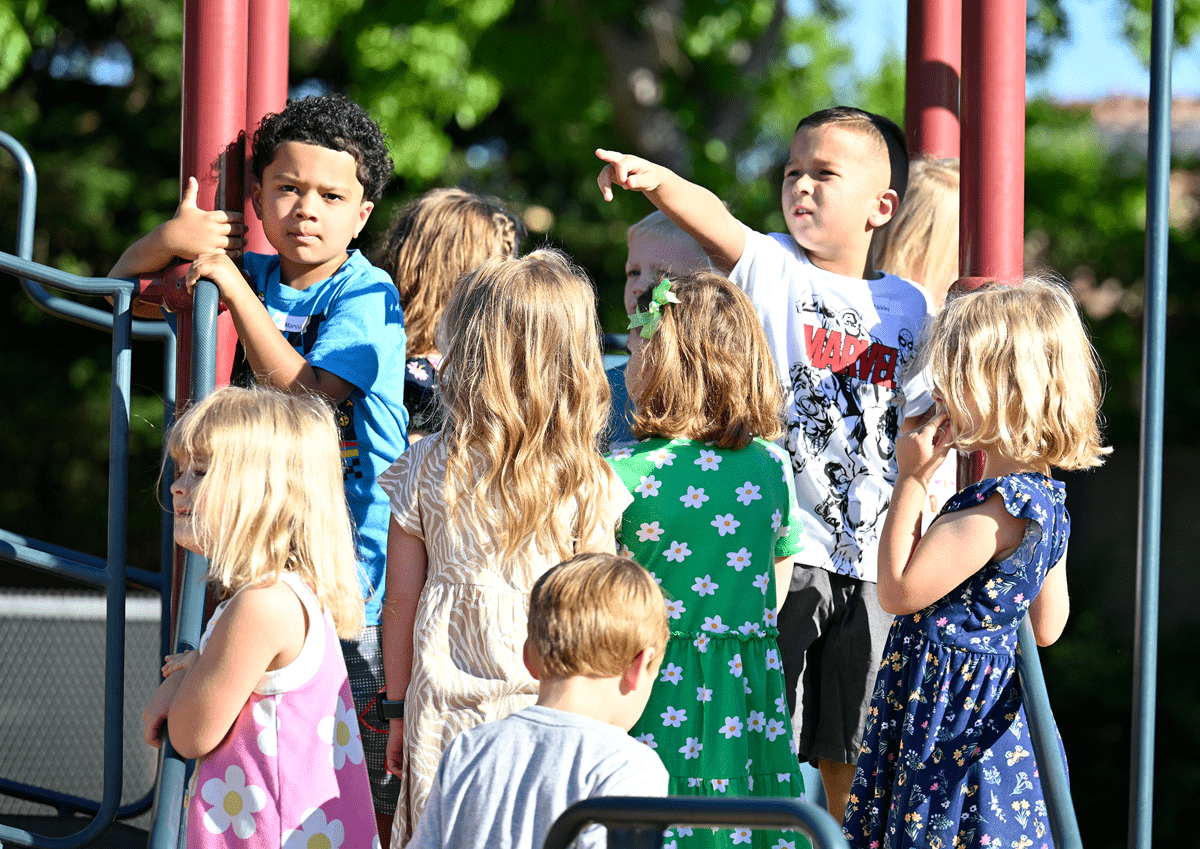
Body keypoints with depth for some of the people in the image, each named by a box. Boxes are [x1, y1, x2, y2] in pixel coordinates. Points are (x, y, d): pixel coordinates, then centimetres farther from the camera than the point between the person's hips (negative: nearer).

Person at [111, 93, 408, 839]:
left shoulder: (368, 297, -9)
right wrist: (172, 238, -6)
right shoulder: (253, 275, 8)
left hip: (354, 558, -6)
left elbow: (302, 392, -21)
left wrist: (230, 283, -16)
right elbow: (126, 285, 17)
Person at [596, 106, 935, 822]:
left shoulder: (910, 308, 8)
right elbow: (716, 221, -22)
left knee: (851, 759, 11)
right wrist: (654, 179, -41)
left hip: (870, 565, 3)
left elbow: (921, 431, 14)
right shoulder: (773, 268, -1)